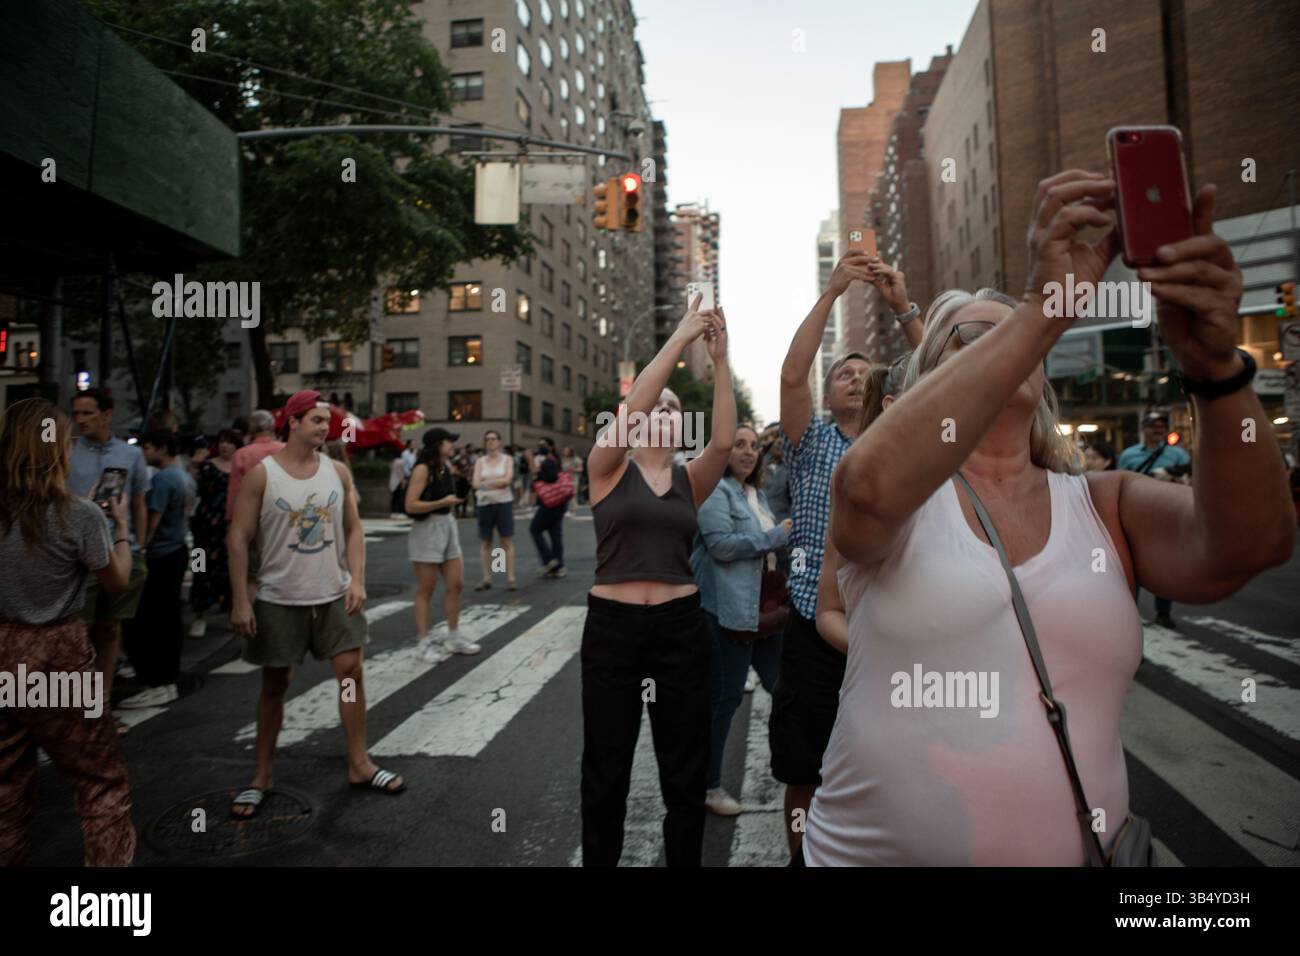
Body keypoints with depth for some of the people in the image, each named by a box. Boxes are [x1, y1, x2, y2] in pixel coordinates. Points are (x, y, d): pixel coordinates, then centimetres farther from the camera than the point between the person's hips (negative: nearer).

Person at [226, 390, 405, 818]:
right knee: (274, 685, 9)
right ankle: (262, 776, 26)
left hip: (334, 595, 3)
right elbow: (238, 537, -8)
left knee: (351, 672, 3)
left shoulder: (338, 471, 1)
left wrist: (357, 580, -6)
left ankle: (359, 764, 18)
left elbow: (353, 529, 6)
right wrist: (240, 600, -12)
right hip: (279, 599, -3)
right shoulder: (261, 473, -9)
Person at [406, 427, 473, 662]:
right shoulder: (423, 469, -14)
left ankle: (453, 638, 21)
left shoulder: (446, 466, 10)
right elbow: (410, 505, -20)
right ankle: (424, 643, 11)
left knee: (456, 585, 9)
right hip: (427, 529, -8)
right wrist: (442, 502, -20)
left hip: (448, 527, 8)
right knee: (426, 590, 1)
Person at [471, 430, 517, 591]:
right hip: (484, 504, 2)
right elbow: (476, 484, -4)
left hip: (504, 503, -2)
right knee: (485, 542, 5)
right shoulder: (480, 461, 8)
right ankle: (486, 579, 12)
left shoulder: (507, 459, 4)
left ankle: (510, 578, 1)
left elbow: (507, 480, -11)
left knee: (507, 541, -2)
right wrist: (498, 482, -10)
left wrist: (486, 482, -9)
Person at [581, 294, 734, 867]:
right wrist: (680, 337, -16)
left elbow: (724, 440, -11)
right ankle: (600, 859, 36)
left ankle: (684, 861, 35)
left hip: (680, 626, 2)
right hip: (612, 626, -2)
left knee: (686, 768, 14)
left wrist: (719, 359, -14)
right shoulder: (609, 468, -1)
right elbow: (632, 404, -17)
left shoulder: (690, 481, 7)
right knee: (606, 765, 14)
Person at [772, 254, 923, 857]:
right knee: (805, 777, 9)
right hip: (817, 631, -1)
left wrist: (904, 307, -10)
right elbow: (793, 376, -11)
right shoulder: (811, 446, 5)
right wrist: (832, 292, -14)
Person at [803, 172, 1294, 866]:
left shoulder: (1108, 507, 1)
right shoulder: (905, 501, -8)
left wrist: (1213, 363, -29)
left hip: (1079, 849, 3)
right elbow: (870, 487, -31)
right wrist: (1043, 308, -31)